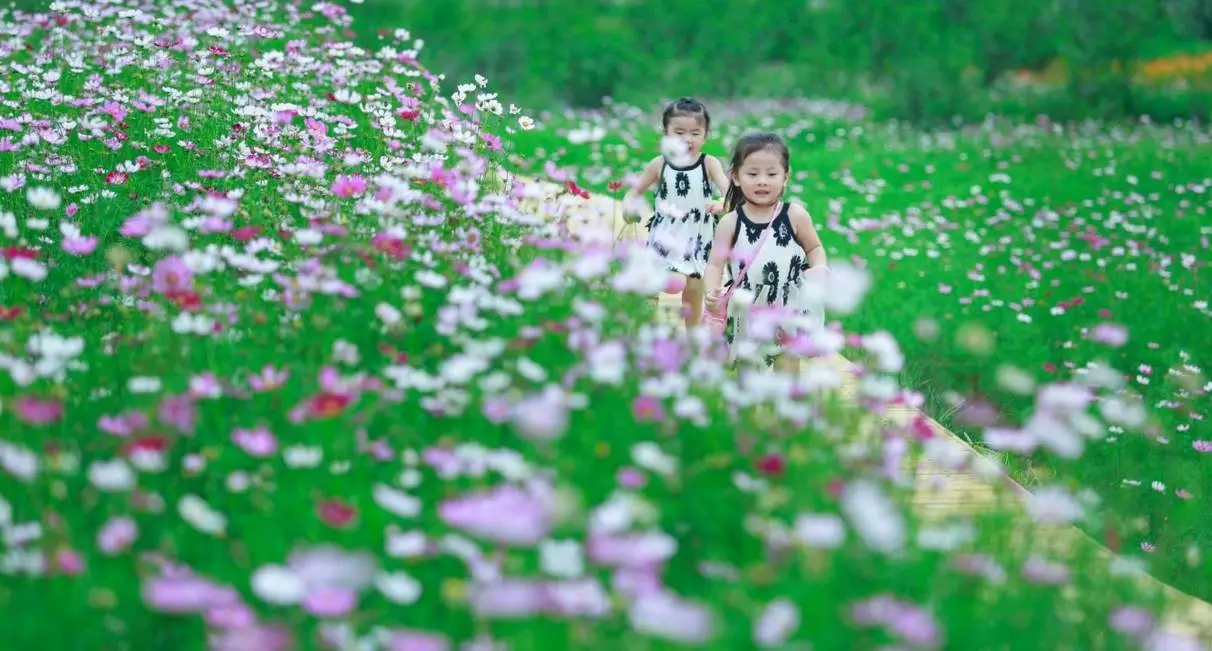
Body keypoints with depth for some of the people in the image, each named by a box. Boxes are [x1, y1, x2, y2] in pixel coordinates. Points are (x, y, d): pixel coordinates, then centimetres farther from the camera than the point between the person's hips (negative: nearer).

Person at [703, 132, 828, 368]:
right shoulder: (730, 223, -8)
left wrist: (819, 268, -15)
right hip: (747, 314, 1)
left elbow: (814, 248, 7)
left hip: (790, 313, -1)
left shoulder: (795, 215, -8)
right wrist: (712, 293, -26)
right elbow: (715, 264, -8)